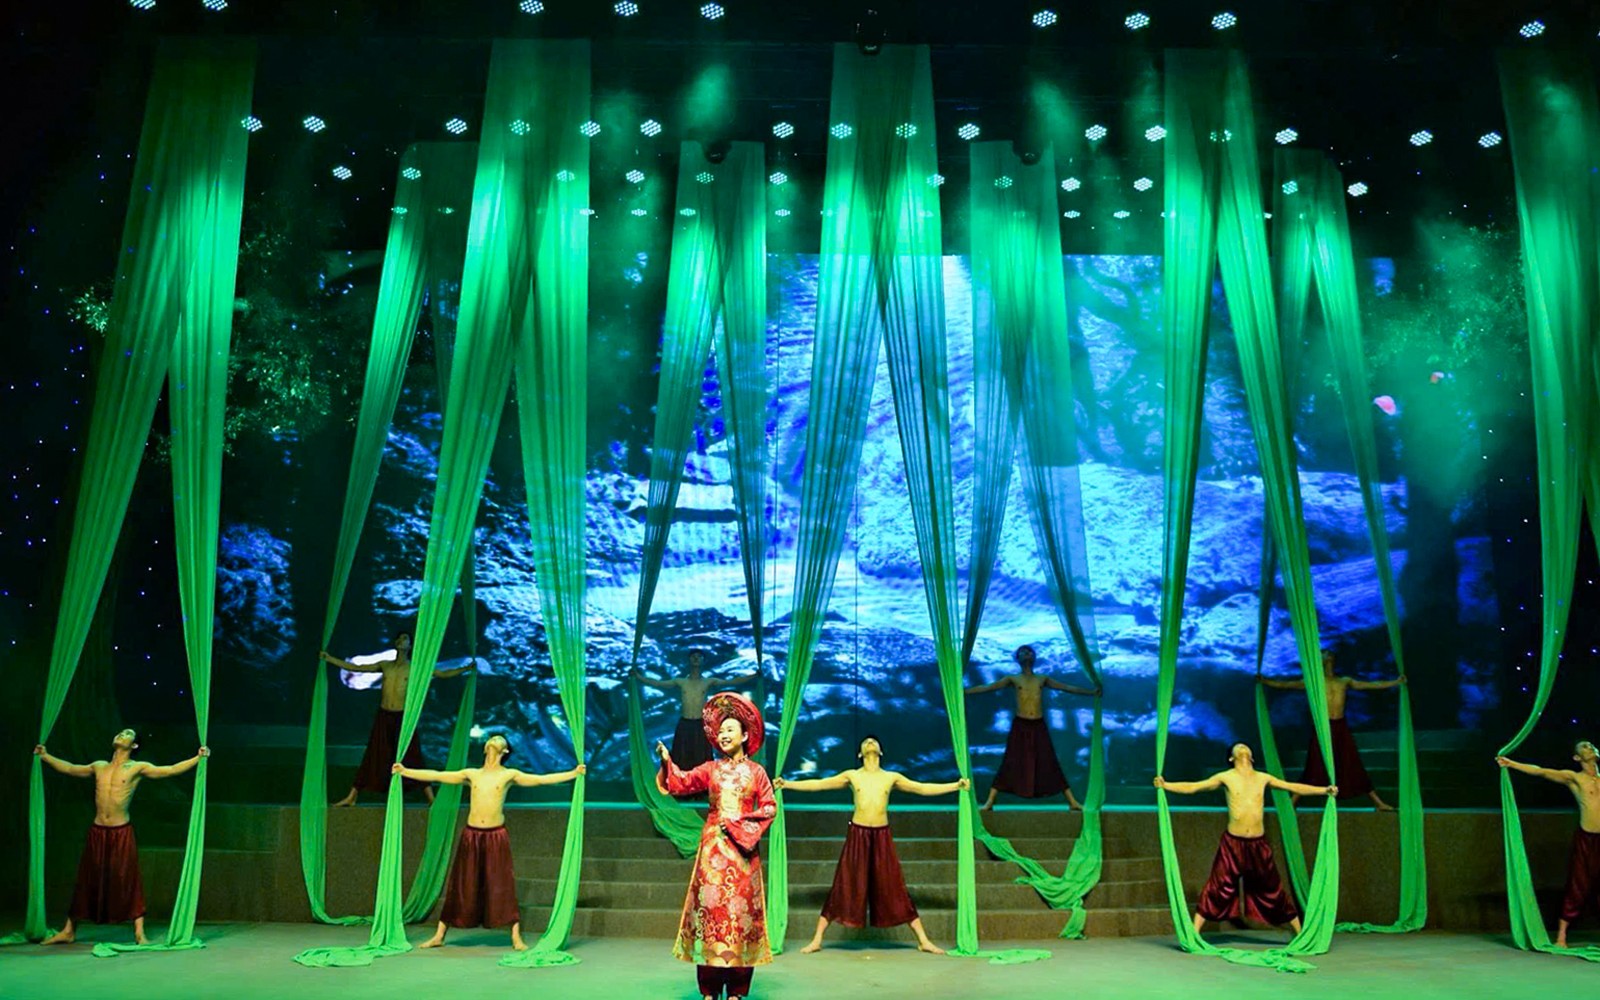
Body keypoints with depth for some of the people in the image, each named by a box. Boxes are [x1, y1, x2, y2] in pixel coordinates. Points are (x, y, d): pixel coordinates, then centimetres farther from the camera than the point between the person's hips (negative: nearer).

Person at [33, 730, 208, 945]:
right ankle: (69, 931, 25)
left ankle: (139, 933, 0)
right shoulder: (99, 767, 13)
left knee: (128, 881, -3)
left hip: (122, 832, -4)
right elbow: (69, 768, 28)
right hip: (97, 831, 4)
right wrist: (45, 756, 33)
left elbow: (172, 769, -9)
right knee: (87, 881, 10)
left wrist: (198, 757, -19)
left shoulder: (138, 768, 0)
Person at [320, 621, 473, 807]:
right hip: (383, 717, 2)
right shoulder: (384, 665, 8)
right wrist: (330, 659, 8)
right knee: (373, 758, 6)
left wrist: (466, 668, -12)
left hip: (403, 718, -2)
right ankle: (351, 797, 15)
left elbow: (444, 674, -2)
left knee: (411, 759, -2)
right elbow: (355, 667, 12)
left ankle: (432, 799, 3)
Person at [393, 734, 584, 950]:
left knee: (502, 885, -1)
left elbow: (542, 779, -2)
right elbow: (437, 775, 12)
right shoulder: (472, 774, 11)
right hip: (471, 834, 2)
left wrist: (574, 773, -10)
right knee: (461, 885, 6)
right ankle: (439, 935, 19)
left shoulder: (509, 775, 5)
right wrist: (405, 771, 11)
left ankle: (516, 937, 5)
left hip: (496, 835, -2)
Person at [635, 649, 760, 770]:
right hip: (684, 725, 1)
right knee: (682, 763, 1)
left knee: (702, 763, 1)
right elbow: (657, 684, 5)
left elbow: (732, 681, -2)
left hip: (701, 725, -1)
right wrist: (637, 676, -3)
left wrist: (755, 675, -10)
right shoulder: (680, 682, 7)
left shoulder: (708, 682, 5)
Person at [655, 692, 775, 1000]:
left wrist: (739, 825, -10)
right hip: (714, 848, 1)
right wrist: (666, 761, -22)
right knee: (710, 906, -2)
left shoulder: (755, 771, 5)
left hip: (742, 849, -1)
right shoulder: (710, 769, 8)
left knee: (740, 909, -1)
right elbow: (680, 783, -5)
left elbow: (769, 808, 0)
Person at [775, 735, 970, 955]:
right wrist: (787, 784, -4)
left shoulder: (892, 778, 8)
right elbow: (818, 784, 2)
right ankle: (816, 940, 9)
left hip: (882, 836, 1)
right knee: (845, 887, 0)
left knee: (893, 889, 4)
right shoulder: (852, 776, 4)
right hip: (858, 834, -1)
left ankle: (924, 941, 12)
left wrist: (956, 786, 2)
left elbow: (923, 788, 8)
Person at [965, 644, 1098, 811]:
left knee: (1050, 764, 3)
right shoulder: (1013, 679, 4)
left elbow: (1068, 688, 15)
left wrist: (1092, 691, 12)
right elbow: (987, 687, 2)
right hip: (1020, 726, -2)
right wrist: (964, 691, -4)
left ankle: (1073, 802, 8)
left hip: (1039, 726, 2)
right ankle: (989, 802, 1)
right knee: (1010, 764, -4)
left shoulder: (1042, 679, 11)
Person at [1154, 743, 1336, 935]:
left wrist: (1325, 790, 6)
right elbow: (1193, 787, -6)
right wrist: (1165, 785, -18)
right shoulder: (1226, 777, 1)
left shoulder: (1263, 778, 9)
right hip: (1233, 842, -2)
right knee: (1217, 888, -4)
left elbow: (1295, 787, 12)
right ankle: (1193, 933, -1)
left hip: (1258, 843, 2)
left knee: (1273, 890, 11)